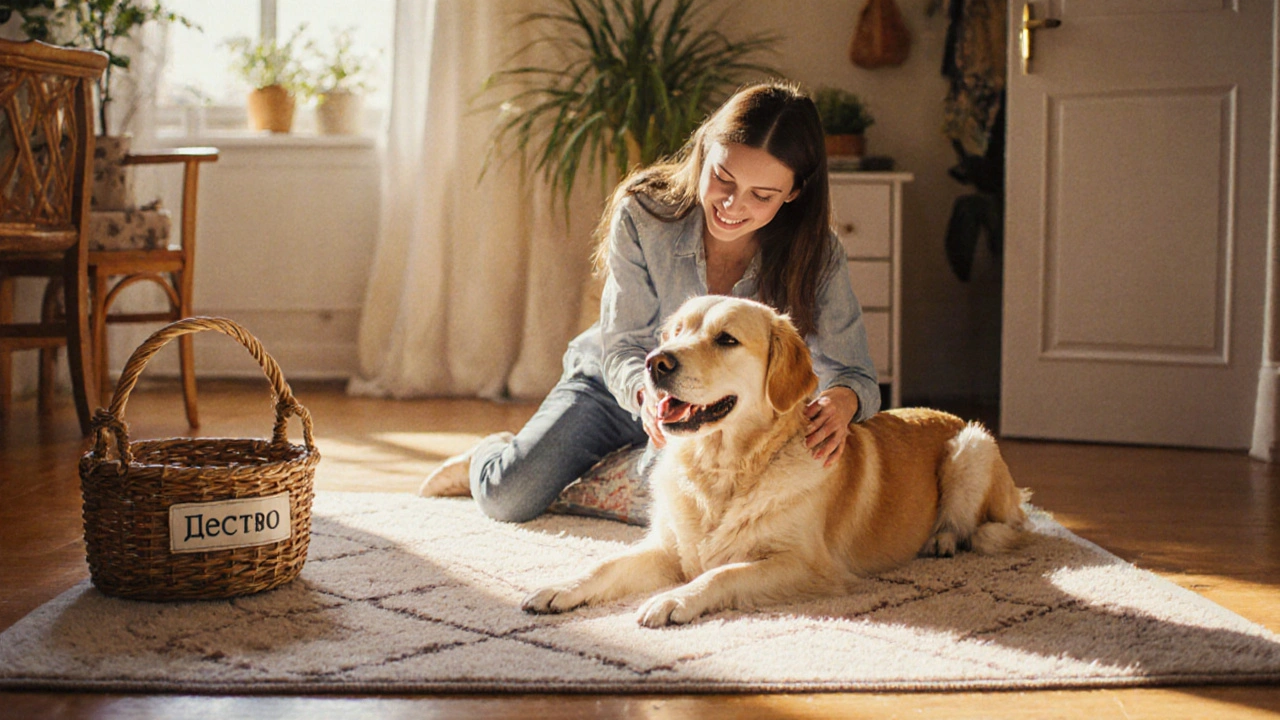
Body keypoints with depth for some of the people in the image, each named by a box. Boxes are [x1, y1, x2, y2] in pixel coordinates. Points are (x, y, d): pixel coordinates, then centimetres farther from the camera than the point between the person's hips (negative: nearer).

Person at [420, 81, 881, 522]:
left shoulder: (815, 256, -23)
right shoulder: (644, 214, -26)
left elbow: (855, 373, -21)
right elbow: (623, 346, -22)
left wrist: (842, 399, -49)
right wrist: (648, 394, -47)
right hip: (615, 385, -2)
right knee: (509, 499, -19)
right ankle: (484, 461, 22)